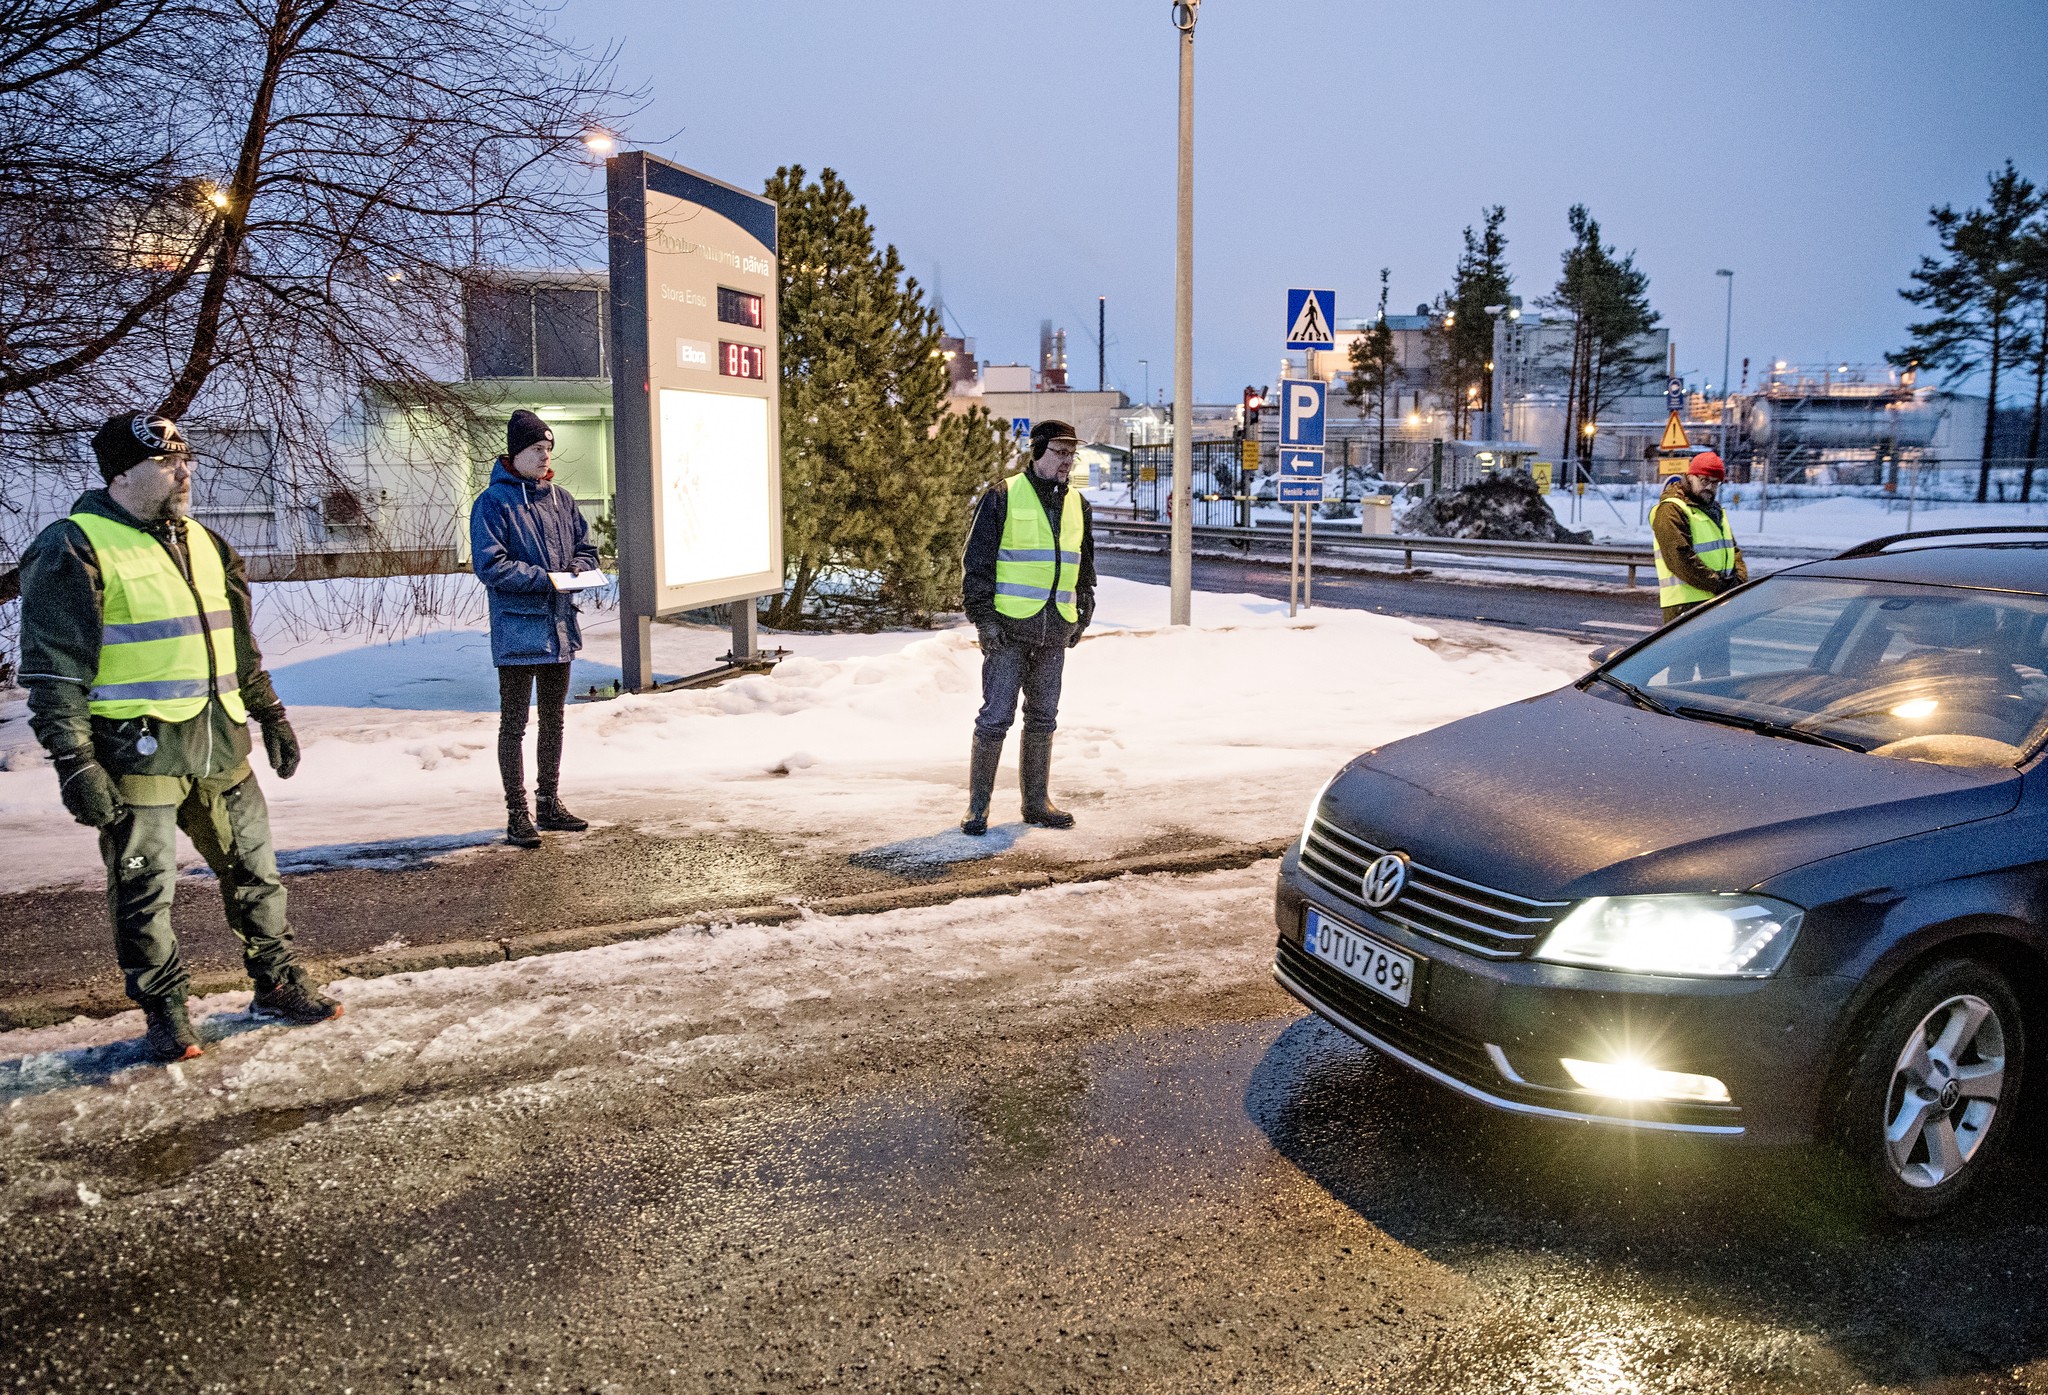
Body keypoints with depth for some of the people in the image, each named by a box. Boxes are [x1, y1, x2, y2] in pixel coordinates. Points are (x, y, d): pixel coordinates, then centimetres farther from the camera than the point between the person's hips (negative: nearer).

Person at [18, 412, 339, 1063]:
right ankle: (165, 1012, 19)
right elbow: (54, 669, -11)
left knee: (253, 867, 13)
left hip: (221, 742, 7)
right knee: (145, 889, 4)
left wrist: (269, 712, 22)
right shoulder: (76, 548, -8)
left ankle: (278, 984, 27)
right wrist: (73, 762, -15)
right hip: (138, 748, -6)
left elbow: (240, 641, 23)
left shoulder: (203, 543, 14)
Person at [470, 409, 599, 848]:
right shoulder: (492, 502, -10)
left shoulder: (560, 498, 9)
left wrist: (578, 569, -7)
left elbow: (586, 547, 16)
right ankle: (517, 815, 7)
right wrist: (545, 579, -23)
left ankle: (549, 805, 28)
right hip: (517, 628, -7)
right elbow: (490, 566, -17)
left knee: (553, 720, 16)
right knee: (514, 725, 1)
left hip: (559, 626, 7)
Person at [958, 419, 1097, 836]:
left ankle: (1037, 801, 21)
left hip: (1055, 630, 6)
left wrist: (1083, 612, 16)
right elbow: (977, 559, -7)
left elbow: (1084, 564, 23)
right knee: (996, 716, -5)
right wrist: (983, 615, -12)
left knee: (1043, 719, 12)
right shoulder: (1002, 497, -6)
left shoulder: (1078, 505, 13)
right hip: (1008, 627, -6)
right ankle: (977, 805, 3)